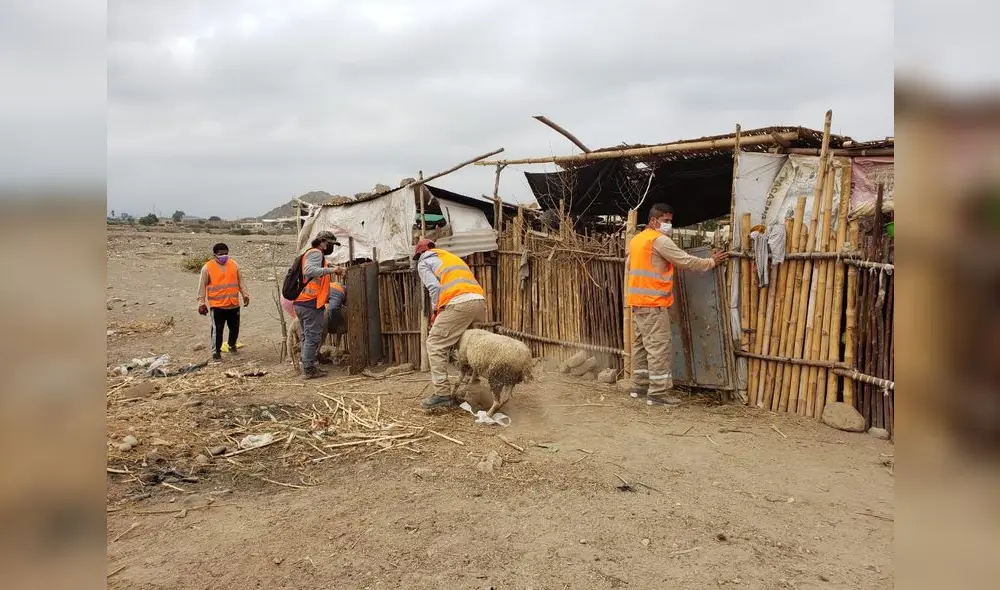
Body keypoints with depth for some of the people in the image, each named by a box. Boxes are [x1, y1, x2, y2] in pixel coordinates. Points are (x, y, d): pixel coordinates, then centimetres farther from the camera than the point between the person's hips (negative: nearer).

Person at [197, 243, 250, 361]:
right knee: (217, 329, -3)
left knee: (235, 327, 14)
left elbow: (240, 281, 14)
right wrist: (201, 303, -4)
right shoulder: (207, 267, -5)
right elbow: (202, 286, -2)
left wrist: (245, 294, 8)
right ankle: (216, 352, 8)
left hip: (234, 304, 4)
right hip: (217, 305, -4)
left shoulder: (234, 264, 6)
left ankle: (232, 346, 36)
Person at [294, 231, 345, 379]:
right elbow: (309, 270, -28)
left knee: (308, 336, 16)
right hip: (311, 302, -10)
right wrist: (331, 270, -31)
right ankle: (309, 370, 0)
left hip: (301, 303, 10)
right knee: (313, 337, -4)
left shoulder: (312, 254, 25)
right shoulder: (316, 253, -7)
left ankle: (307, 366, 23)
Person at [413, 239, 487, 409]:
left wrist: (436, 312, 13)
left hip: (459, 303, -7)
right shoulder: (452, 257, 38)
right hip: (480, 300, 7)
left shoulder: (424, 263, 18)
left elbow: (434, 287, 0)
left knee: (435, 344, -1)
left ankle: (442, 393, -9)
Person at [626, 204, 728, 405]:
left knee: (641, 344, 14)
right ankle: (658, 393, -6)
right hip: (653, 302, -9)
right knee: (658, 347, -7)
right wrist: (712, 262, 2)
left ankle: (639, 386, 20)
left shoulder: (636, 240, 16)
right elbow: (685, 261, -8)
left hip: (637, 301, 9)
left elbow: (628, 268, 22)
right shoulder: (659, 240, -11)